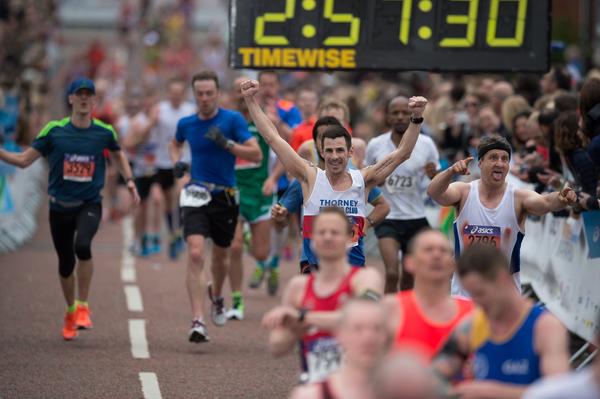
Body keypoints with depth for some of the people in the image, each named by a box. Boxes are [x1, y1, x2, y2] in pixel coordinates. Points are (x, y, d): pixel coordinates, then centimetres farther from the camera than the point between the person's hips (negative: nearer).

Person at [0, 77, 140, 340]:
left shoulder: (104, 132, -2)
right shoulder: (54, 130, -5)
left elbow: (118, 155, 20)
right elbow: (24, 160, 0)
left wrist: (130, 182, 13)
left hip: (90, 205, -1)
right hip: (60, 206, 1)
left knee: (82, 245, -29)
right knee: (65, 263, 8)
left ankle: (83, 307, -14)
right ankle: (70, 311, 34)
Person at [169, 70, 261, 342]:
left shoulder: (233, 119, -7)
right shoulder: (186, 124, 3)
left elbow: (256, 155, -12)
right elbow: (176, 143, 26)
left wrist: (227, 144, -25)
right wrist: (176, 162, 6)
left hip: (226, 197, 0)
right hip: (196, 195, 0)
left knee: (220, 256, 17)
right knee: (195, 254, -18)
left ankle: (217, 297, 51)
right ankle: (198, 322, -22)